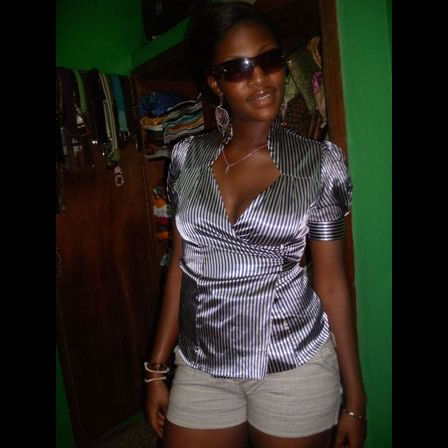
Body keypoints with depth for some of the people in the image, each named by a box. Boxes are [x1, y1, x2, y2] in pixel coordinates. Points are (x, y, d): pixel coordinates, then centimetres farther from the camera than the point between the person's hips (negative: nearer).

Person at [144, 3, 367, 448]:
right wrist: (156, 369, 5)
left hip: (295, 368, -1)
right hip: (201, 369, 3)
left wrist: (355, 398, 0)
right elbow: (180, 265, 3)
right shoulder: (188, 157, -2)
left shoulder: (320, 162, -8)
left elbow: (331, 283, -4)